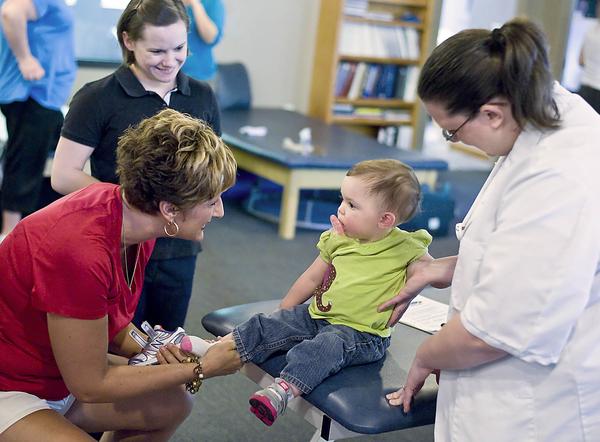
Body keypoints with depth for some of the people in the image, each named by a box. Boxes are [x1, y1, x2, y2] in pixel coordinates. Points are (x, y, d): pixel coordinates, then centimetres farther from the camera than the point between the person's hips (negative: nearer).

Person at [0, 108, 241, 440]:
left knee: (171, 406, 9)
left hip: (61, 374, 9)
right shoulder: (82, 251, -35)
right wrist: (201, 369, -19)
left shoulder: (132, 212, -10)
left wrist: (157, 351, -15)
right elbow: (90, 385, -23)